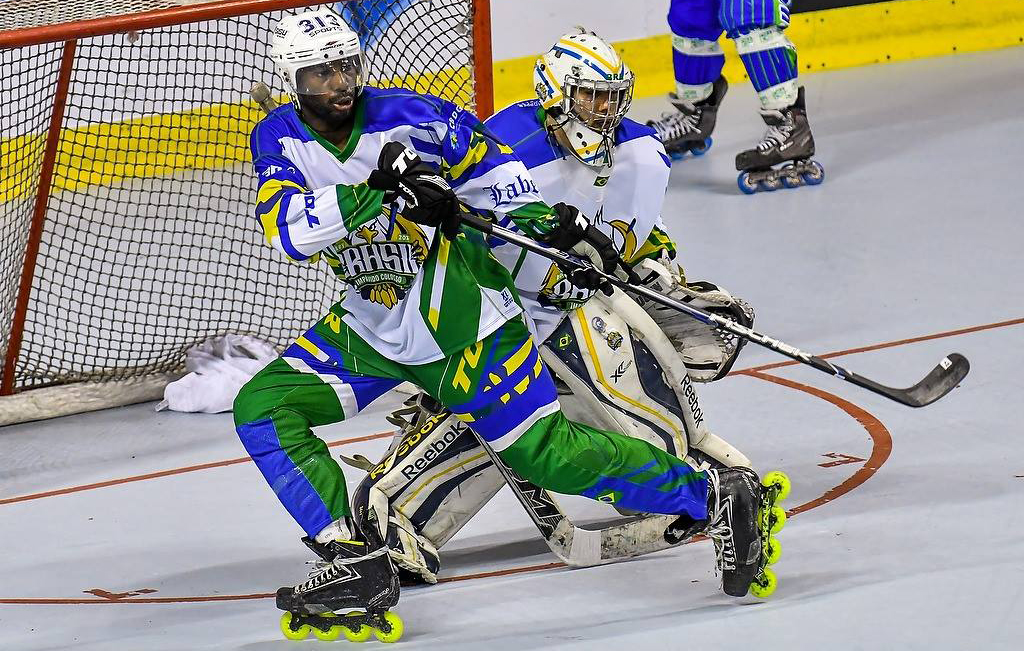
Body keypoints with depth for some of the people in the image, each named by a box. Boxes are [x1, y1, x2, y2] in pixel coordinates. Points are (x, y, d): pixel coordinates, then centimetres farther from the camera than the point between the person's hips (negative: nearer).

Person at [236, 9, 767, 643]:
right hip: (370, 324, 5)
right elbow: (292, 229, -24)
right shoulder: (280, 139, -7)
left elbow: (487, 160, 0)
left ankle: (717, 497, 1)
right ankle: (358, 565, -14)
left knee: (543, 452, -9)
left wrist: (551, 222, -8)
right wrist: (374, 189, -36)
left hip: (460, 315, -5)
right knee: (261, 408, -10)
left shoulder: (408, 116, -15)